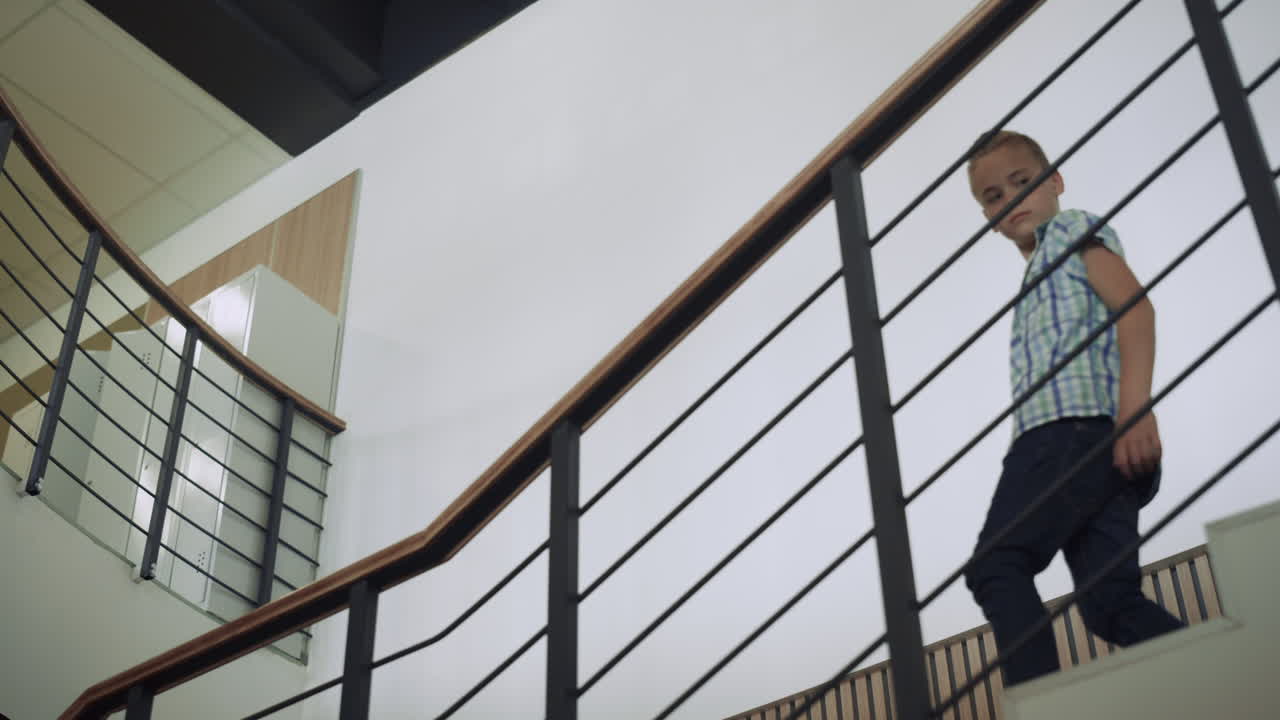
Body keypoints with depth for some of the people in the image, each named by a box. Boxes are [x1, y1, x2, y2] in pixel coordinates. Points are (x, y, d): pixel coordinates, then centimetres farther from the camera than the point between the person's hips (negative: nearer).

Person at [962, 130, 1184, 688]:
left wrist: (1136, 407, -18)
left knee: (997, 565, -18)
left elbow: (1135, 306, -3)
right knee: (1110, 602, -6)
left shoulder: (1072, 227, 14)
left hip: (1074, 423, -8)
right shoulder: (1034, 282, 38)